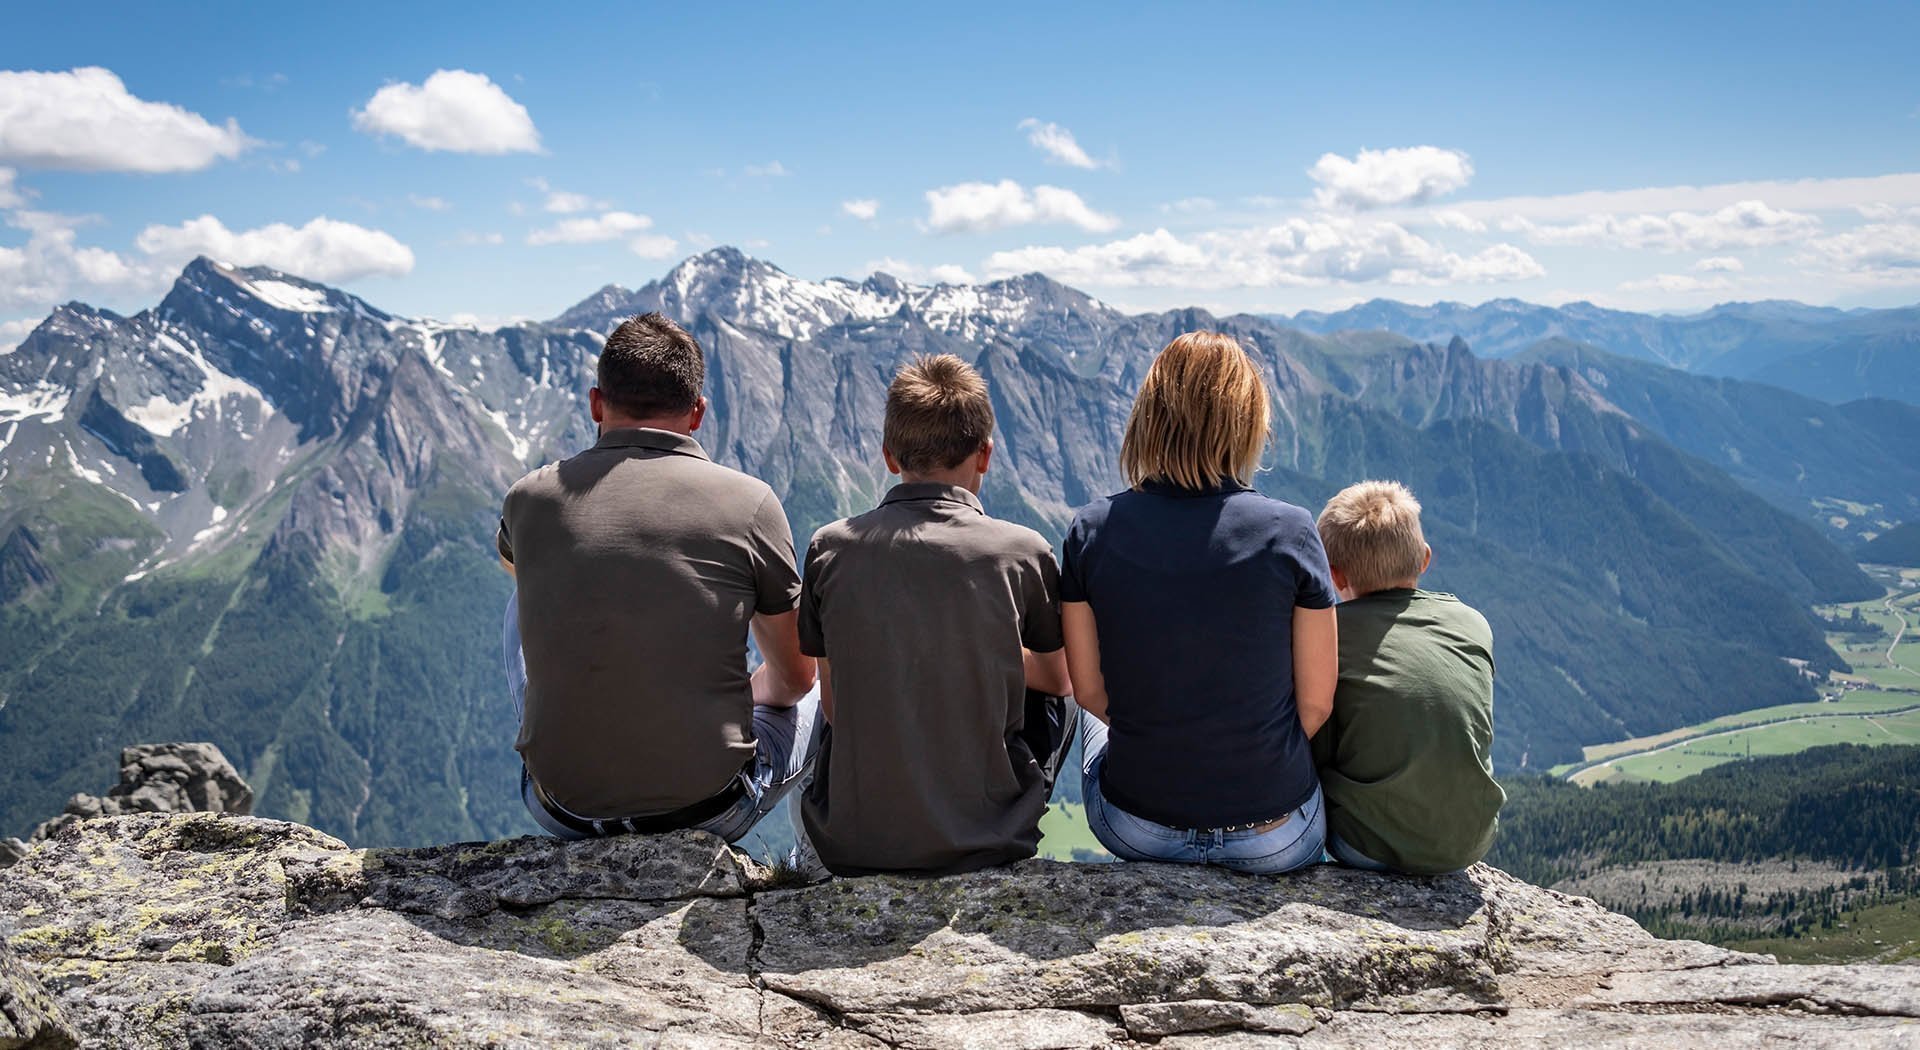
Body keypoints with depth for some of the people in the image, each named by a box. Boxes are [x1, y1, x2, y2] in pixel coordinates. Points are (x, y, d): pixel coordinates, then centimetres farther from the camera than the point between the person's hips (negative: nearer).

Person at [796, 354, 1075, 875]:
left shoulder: (829, 548, -5)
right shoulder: (1021, 551, -9)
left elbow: (834, 704, 4)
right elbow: (1057, 678, 8)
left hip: (849, 845, 2)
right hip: (984, 842, -1)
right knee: (1054, 702, 26)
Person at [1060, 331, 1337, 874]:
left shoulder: (1092, 531, -11)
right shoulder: (1289, 531, -14)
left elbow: (1090, 691, -2)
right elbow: (1315, 703, -7)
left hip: (1135, 831, 1)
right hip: (1276, 840, -1)